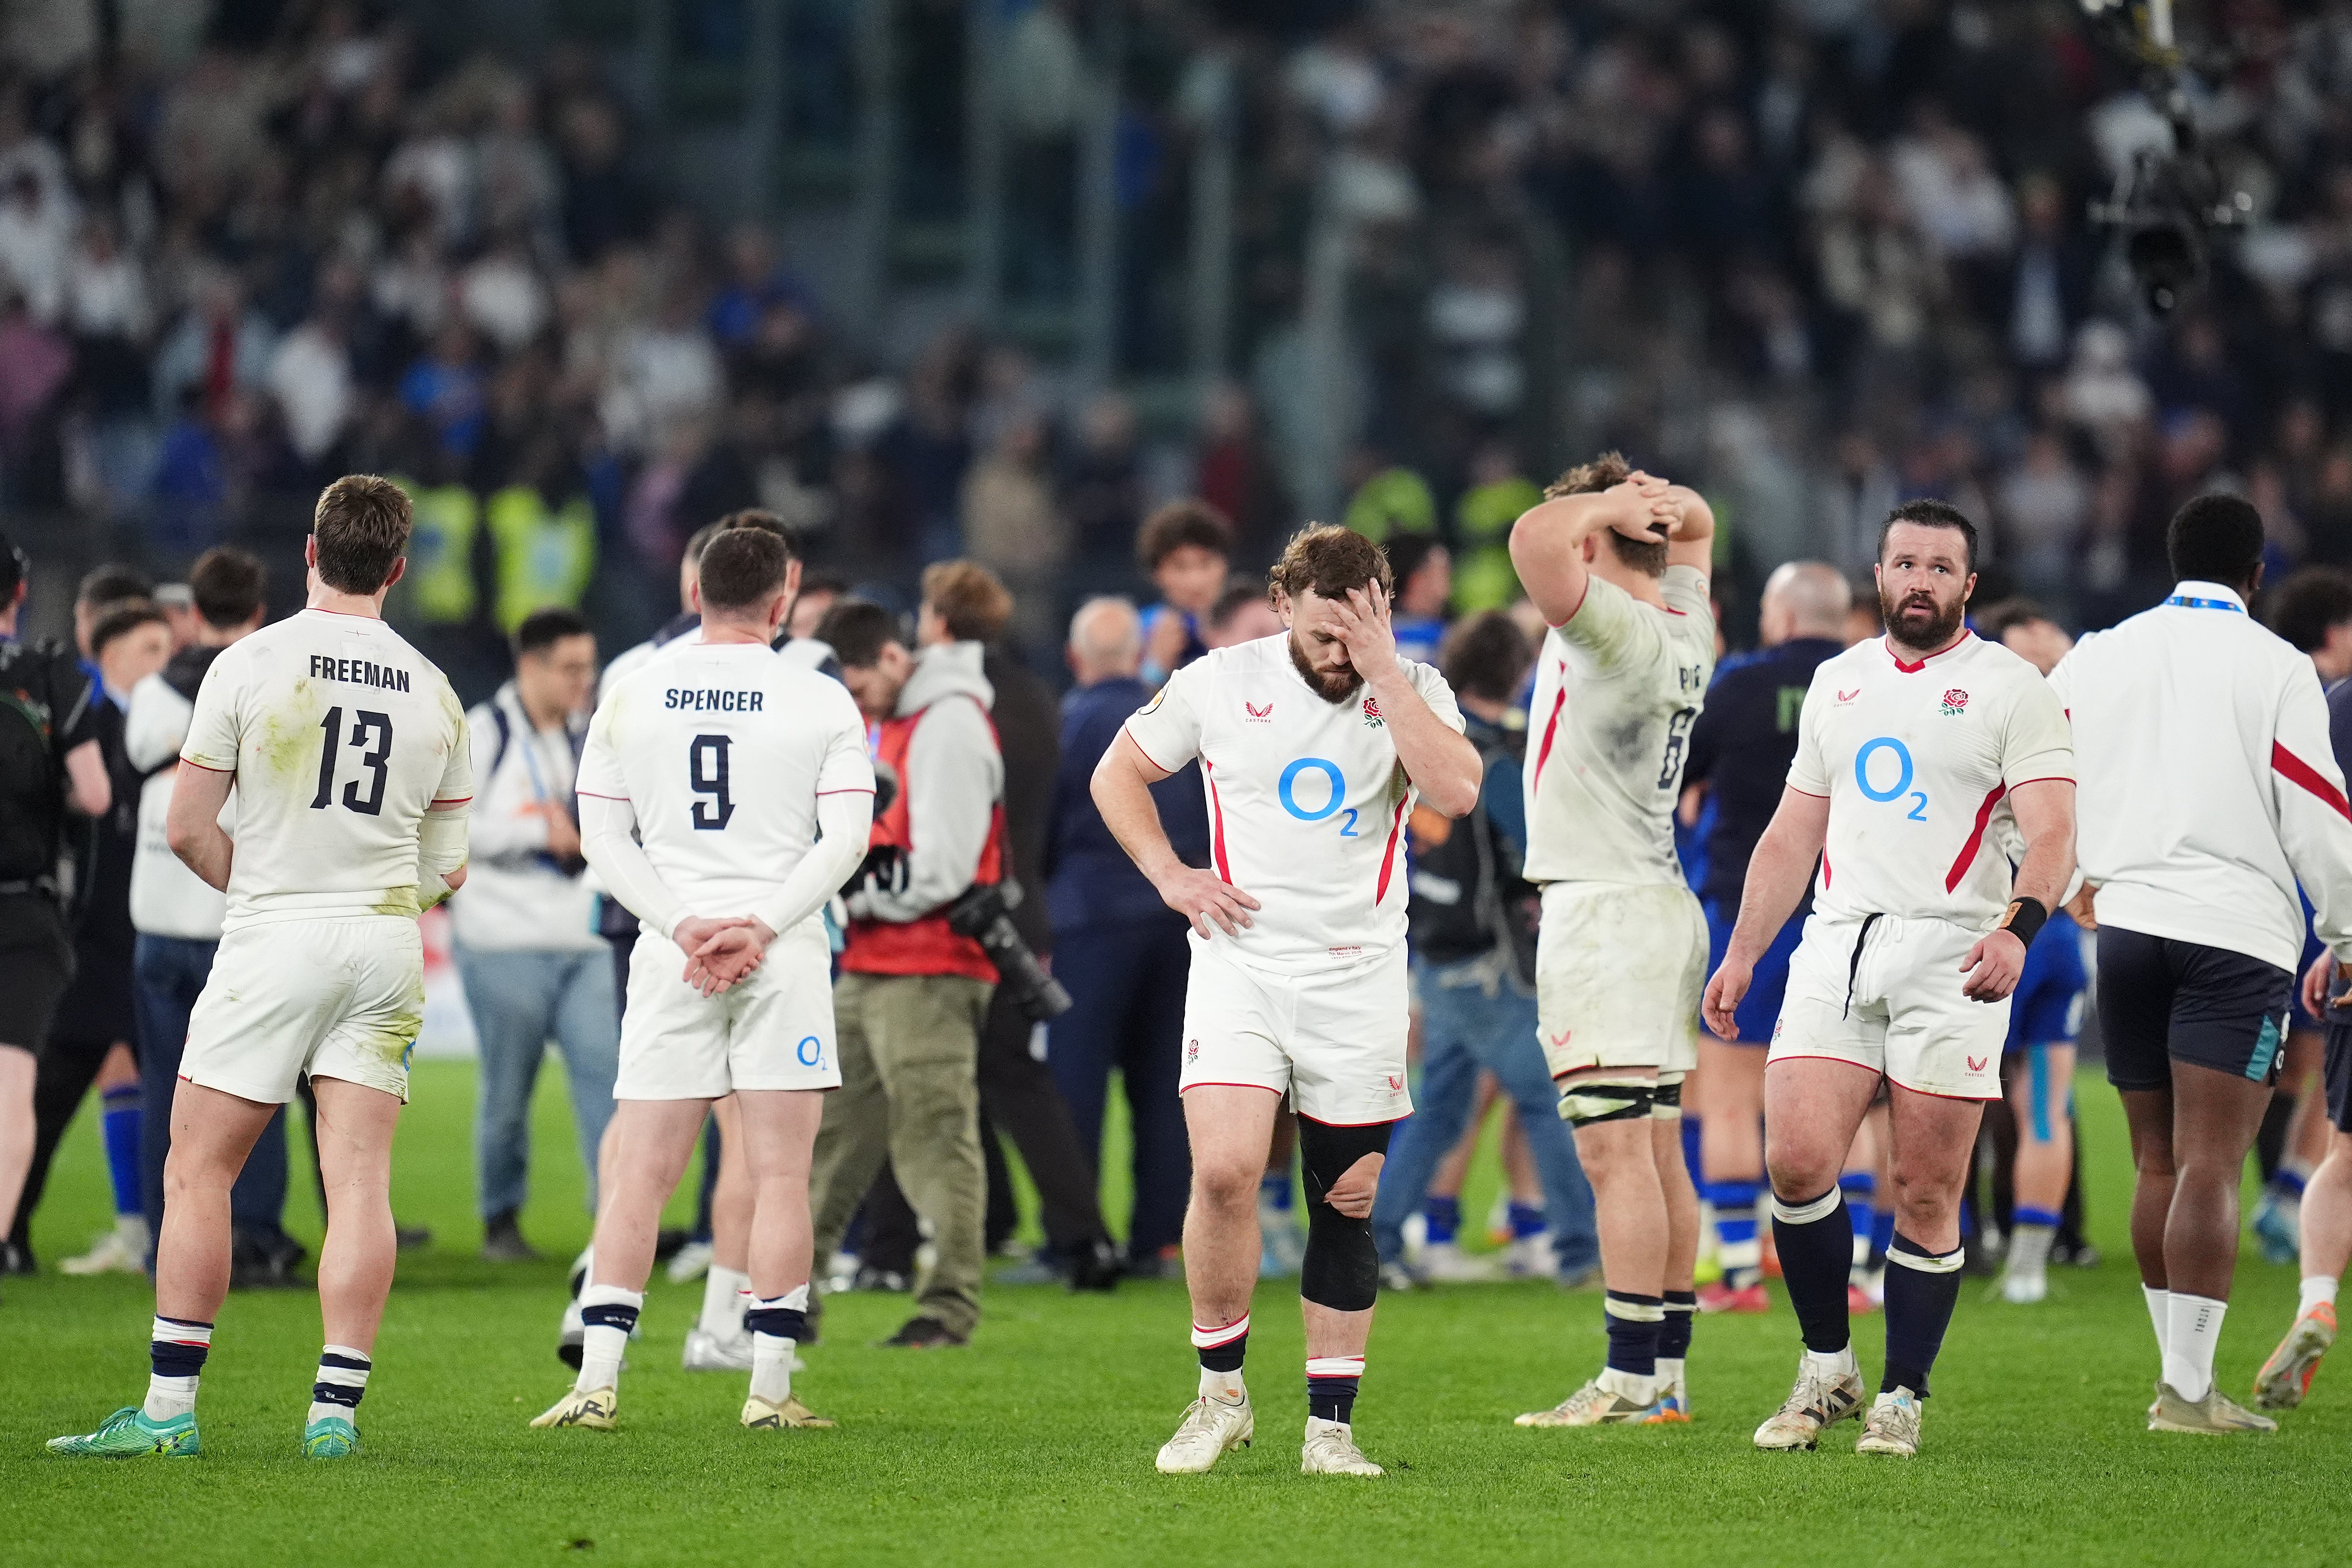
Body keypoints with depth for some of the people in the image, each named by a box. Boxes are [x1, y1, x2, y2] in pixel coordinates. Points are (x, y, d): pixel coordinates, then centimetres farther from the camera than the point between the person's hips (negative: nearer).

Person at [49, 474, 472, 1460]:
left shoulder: (250, 665, -5)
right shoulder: (433, 693, 7)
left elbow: (187, 830, -4)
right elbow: (447, 867, 12)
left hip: (273, 936, -3)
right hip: (386, 946, 3)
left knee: (198, 1169, 2)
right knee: (360, 1181, 1)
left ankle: (171, 1406, 0)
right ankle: (337, 1407, -4)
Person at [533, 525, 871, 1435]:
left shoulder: (629, 697, 6)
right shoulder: (822, 703, 1)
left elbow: (603, 837, 2)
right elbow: (845, 838, -5)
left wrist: (684, 927, -4)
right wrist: (762, 926, -9)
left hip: (670, 952, 1)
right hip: (783, 959, -1)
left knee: (639, 1177, 3)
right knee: (780, 1177, 1)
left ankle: (596, 1381, -4)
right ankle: (770, 1388, -2)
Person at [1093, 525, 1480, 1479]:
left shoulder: (1413, 692, 0)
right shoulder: (1219, 684, 0)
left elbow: (1455, 792, -18)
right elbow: (1118, 772, 13)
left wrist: (1386, 674, -18)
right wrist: (1170, 874, -1)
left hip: (1359, 978, 1)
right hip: (1241, 961, -1)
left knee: (1348, 1204, 3)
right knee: (1225, 1172, -18)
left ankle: (1330, 1426, 11)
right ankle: (1220, 1393, -2)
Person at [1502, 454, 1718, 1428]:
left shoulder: (1615, 631, -16)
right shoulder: (1685, 627, 10)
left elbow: (1533, 540, -32)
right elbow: (1696, 524, 30)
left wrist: (1605, 504, -13)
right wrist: (1653, 500, 7)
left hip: (1604, 910, -9)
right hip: (1661, 903, 9)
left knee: (1617, 1154, -11)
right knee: (1658, 1155, 9)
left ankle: (1632, 1380, -14)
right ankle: (1668, 1372, 11)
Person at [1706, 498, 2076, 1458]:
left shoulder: (2011, 689, 2)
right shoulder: (1836, 684, 18)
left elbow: (2051, 834, -8)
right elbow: (1793, 834, 24)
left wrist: (2017, 928, -26)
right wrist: (1742, 952, 17)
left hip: (1950, 956, -4)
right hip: (1836, 947, 4)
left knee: (1924, 1194, -5)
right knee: (1796, 1162, -10)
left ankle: (1902, 1397, 6)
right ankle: (1826, 1370, 6)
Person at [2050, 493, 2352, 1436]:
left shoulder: (2096, 659, 9)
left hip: (2124, 925, 4)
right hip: (2236, 933, -4)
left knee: (2157, 1164, 13)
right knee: (2210, 1168, -9)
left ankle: (2181, 1374, 16)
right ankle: (2188, 1391, -15)